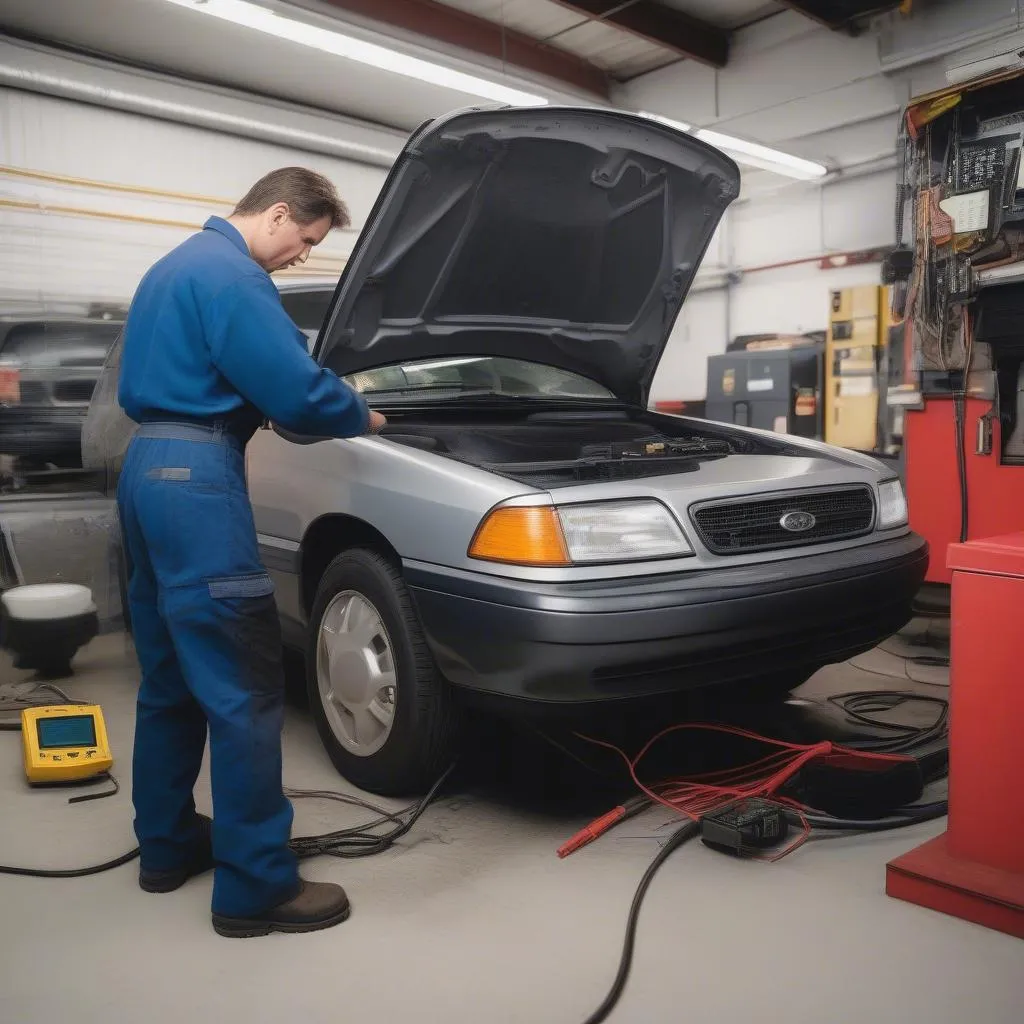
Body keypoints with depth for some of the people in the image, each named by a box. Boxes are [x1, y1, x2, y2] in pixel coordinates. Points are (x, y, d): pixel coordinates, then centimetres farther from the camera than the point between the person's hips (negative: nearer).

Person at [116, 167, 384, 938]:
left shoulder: (175, 265, 24)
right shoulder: (231, 274, -10)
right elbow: (295, 389, -17)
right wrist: (362, 417, 2)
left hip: (148, 468, 11)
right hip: (194, 476, -11)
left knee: (172, 675, 16)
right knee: (243, 685, -8)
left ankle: (166, 845, 27)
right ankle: (255, 887, 0)